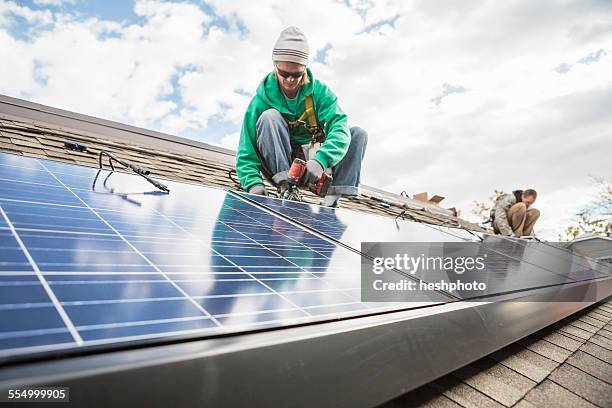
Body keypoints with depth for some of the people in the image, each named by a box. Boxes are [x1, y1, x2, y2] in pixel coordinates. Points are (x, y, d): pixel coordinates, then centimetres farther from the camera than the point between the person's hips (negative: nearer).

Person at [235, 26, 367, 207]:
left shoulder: (320, 92, -9)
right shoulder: (262, 99, -13)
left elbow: (340, 128, -26)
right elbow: (246, 152, -16)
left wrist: (320, 160, -45)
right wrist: (253, 183, -35)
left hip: (310, 160, 3)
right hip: (278, 163, -2)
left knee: (358, 134, -13)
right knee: (269, 117, -26)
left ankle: (331, 201, -23)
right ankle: (285, 188, -31)